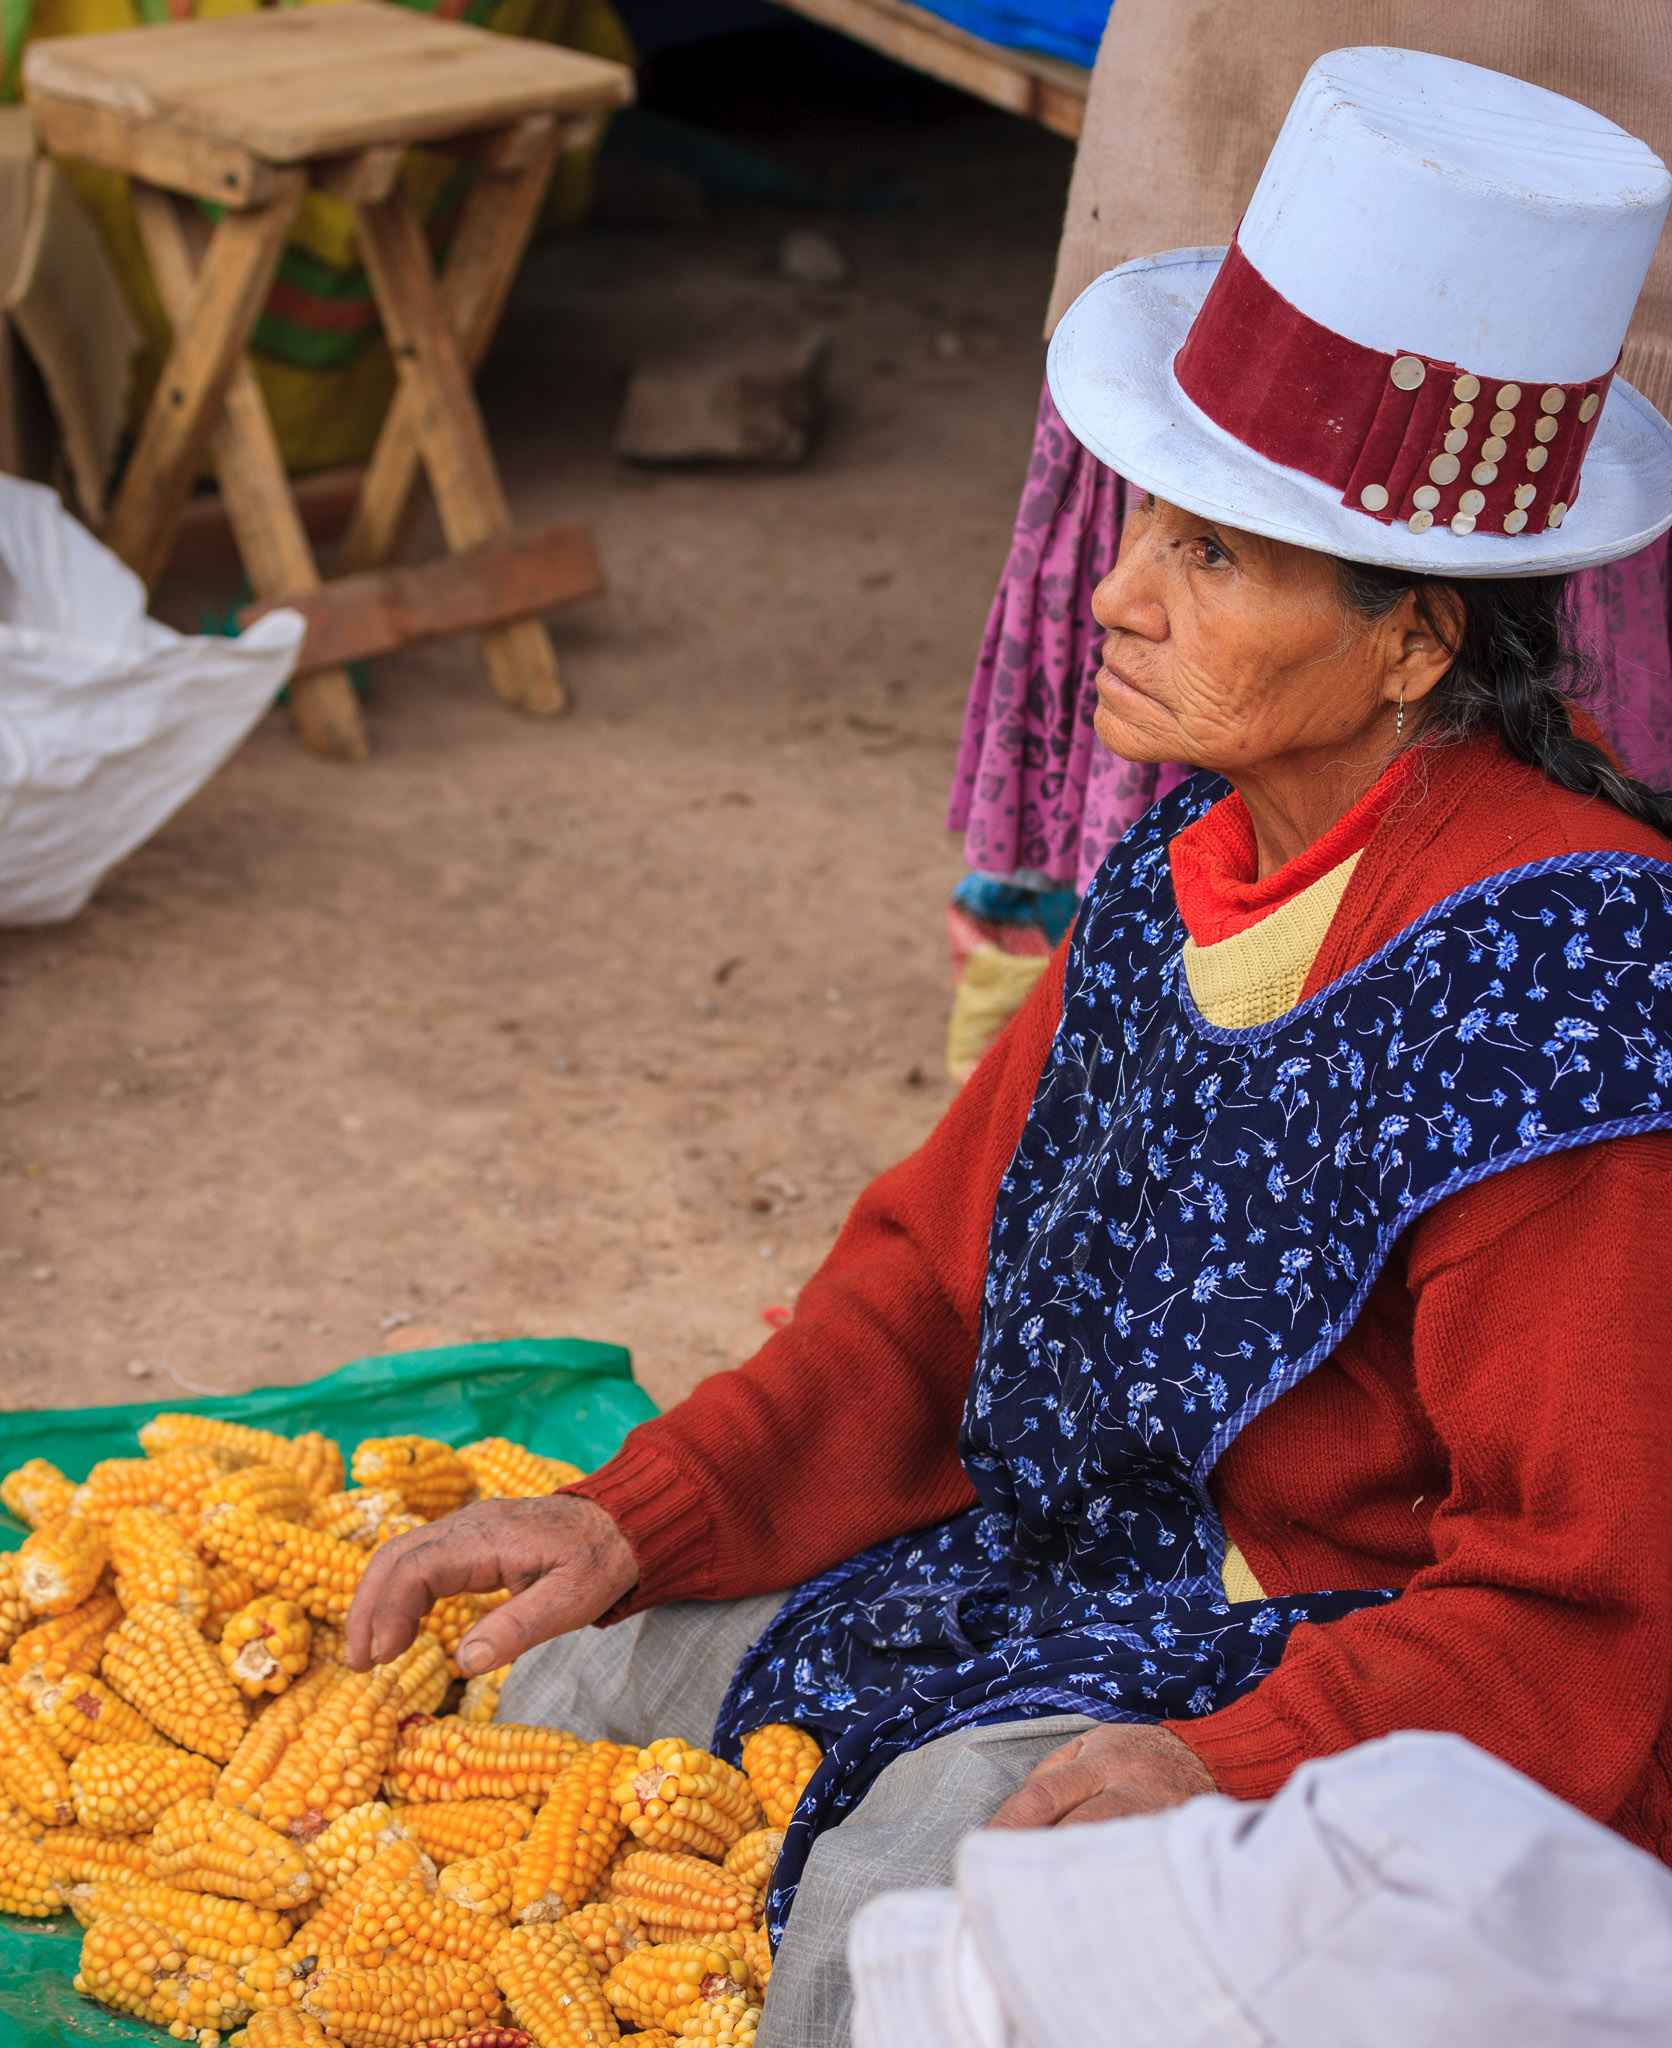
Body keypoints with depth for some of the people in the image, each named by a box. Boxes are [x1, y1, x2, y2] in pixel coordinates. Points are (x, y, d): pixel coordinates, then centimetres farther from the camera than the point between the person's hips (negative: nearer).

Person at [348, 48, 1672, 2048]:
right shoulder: (1192, 863, 0)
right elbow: (940, 1269, 8)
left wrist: (1233, 1770, -35)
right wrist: (638, 1515, -3)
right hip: (1097, 1568, 8)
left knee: (928, 1871, -30)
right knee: (564, 1678, 5)